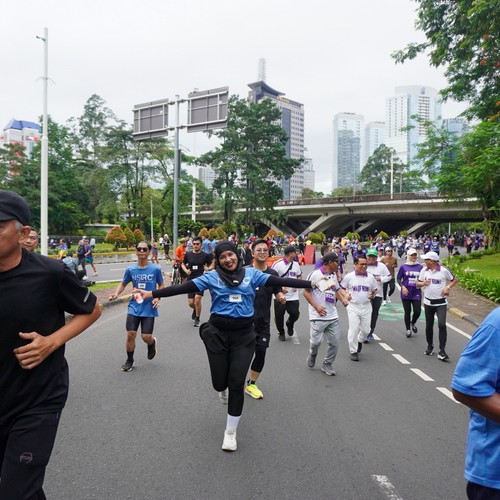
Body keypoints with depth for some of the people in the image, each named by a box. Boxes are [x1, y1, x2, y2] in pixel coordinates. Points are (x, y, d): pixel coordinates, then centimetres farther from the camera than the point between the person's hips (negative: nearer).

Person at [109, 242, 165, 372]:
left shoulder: (155, 269, -7)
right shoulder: (130, 269, -2)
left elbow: (161, 285, 6)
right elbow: (123, 283, 13)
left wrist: (158, 298, -10)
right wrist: (116, 294, -5)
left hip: (149, 308, -2)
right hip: (134, 307, 2)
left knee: (146, 337, -5)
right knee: (130, 334, -2)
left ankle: (152, 343, 34)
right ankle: (129, 361, 22)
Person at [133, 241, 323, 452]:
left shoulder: (252, 274, 2)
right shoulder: (212, 277, -2)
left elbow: (279, 281, -1)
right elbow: (184, 287, -6)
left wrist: (311, 284, -5)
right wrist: (152, 294, -12)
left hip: (244, 335, 0)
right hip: (217, 334, 0)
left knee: (237, 383, 1)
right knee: (220, 382, 8)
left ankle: (230, 431, 23)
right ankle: (224, 388, 51)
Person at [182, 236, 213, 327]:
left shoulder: (205, 255, -4)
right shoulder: (188, 254, 2)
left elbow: (210, 265, 7)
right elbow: (183, 264, 16)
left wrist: (208, 268, -15)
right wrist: (186, 270, -5)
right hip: (190, 280, 3)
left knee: (197, 299, -18)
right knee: (190, 303, 3)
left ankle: (197, 319, 4)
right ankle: (195, 310, 41)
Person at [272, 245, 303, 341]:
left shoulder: (296, 264, 7)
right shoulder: (277, 264, -11)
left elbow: (299, 276, 19)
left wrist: (297, 285, 0)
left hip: (293, 296, 4)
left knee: (295, 314, -1)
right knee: (279, 316, 5)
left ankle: (289, 324, 33)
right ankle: (281, 333, 28)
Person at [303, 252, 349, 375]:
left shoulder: (334, 275, 13)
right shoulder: (315, 274, -10)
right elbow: (306, 292, -9)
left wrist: (343, 299, 5)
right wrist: (316, 306, -17)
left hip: (333, 316, 7)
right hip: (318, 316, -7)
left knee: (335, 342, 6)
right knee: (316, 341, -5)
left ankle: (327, 364, 24)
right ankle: (312, 354, 29)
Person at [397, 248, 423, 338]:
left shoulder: (420, 267, 3)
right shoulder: (403, 267, -1)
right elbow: (398, 279, 3)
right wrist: (402, 286, -13)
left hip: (416, 293, 1)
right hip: (406, 293, -1)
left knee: (417, 311, -2)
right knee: (407, 312, 6)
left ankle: (413, 323, 31)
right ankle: (408, 330, 21)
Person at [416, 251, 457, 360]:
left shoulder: (444, 270, -9)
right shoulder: (424, 270, 2)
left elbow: (454, 280, 4)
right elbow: (418, 283, 10)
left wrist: (448, 287, -13)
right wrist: (422, 283, -12)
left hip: (441, 303, -4)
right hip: (428, 302, 4)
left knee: (442, 325, -14)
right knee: (429, 326, 12)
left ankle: (442, 351, -8)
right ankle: (430, 346, 30)